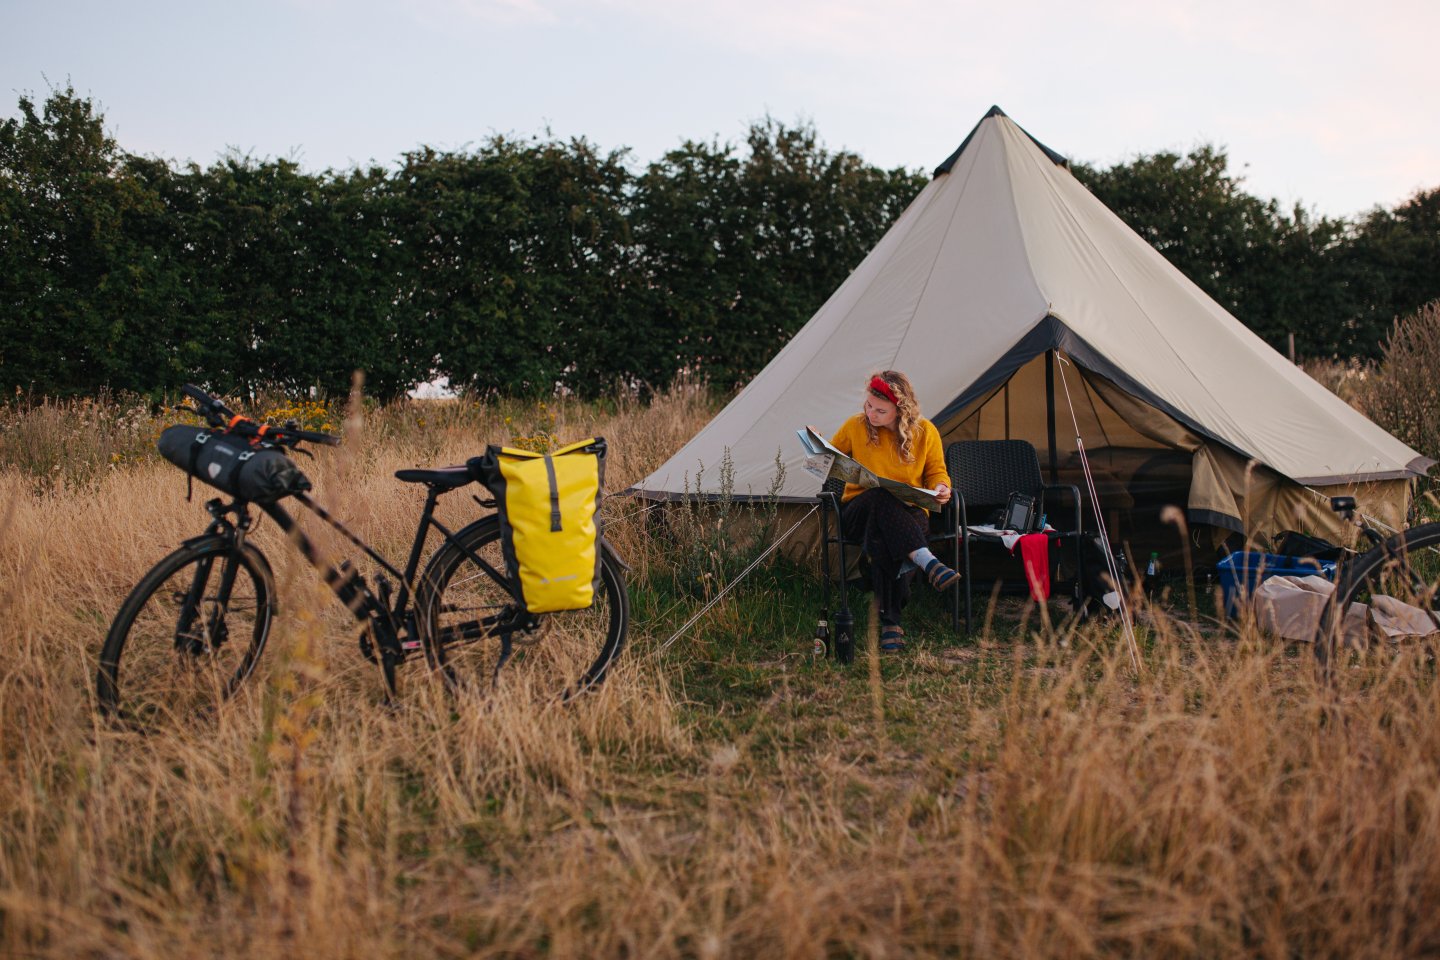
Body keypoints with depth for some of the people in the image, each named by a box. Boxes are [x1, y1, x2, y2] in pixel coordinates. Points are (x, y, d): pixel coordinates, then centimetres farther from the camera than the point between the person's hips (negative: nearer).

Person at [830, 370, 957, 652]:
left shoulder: (925, 432, 2)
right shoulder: (855, 427, 1)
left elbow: (936, 471, 14)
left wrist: (940, 487, -10)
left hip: (909, 513, 0)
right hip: (859, 510, 1)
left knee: (881, 536, -39)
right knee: (881, 497, -39)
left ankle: (890, 621, -37)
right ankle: (927, 562, -47)